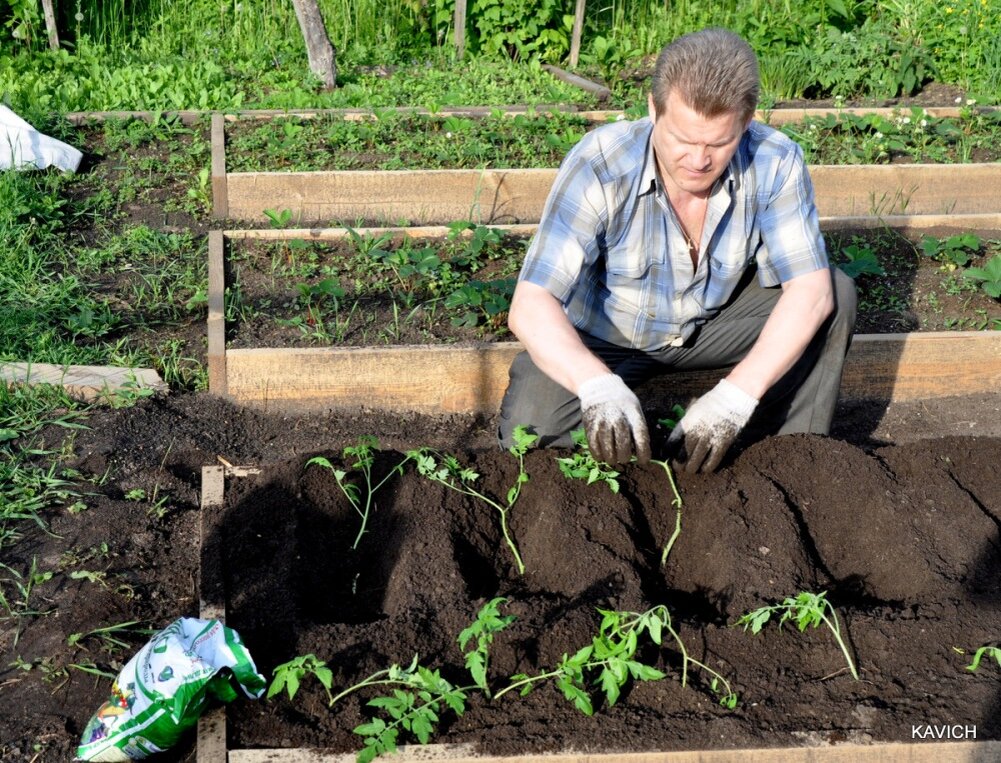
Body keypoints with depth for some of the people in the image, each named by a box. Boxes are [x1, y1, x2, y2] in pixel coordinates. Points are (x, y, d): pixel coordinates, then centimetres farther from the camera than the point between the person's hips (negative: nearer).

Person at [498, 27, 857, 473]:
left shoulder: (774, 162, -24)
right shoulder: (598, 165, -31)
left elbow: (811, 289, -27)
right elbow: (529, 304, -36)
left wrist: (735, 396, -42)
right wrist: (596, 384, -55)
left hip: (712, 322, 3)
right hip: (605, 336, -2)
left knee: (835, 293, -19)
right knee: (529, 435, -26)